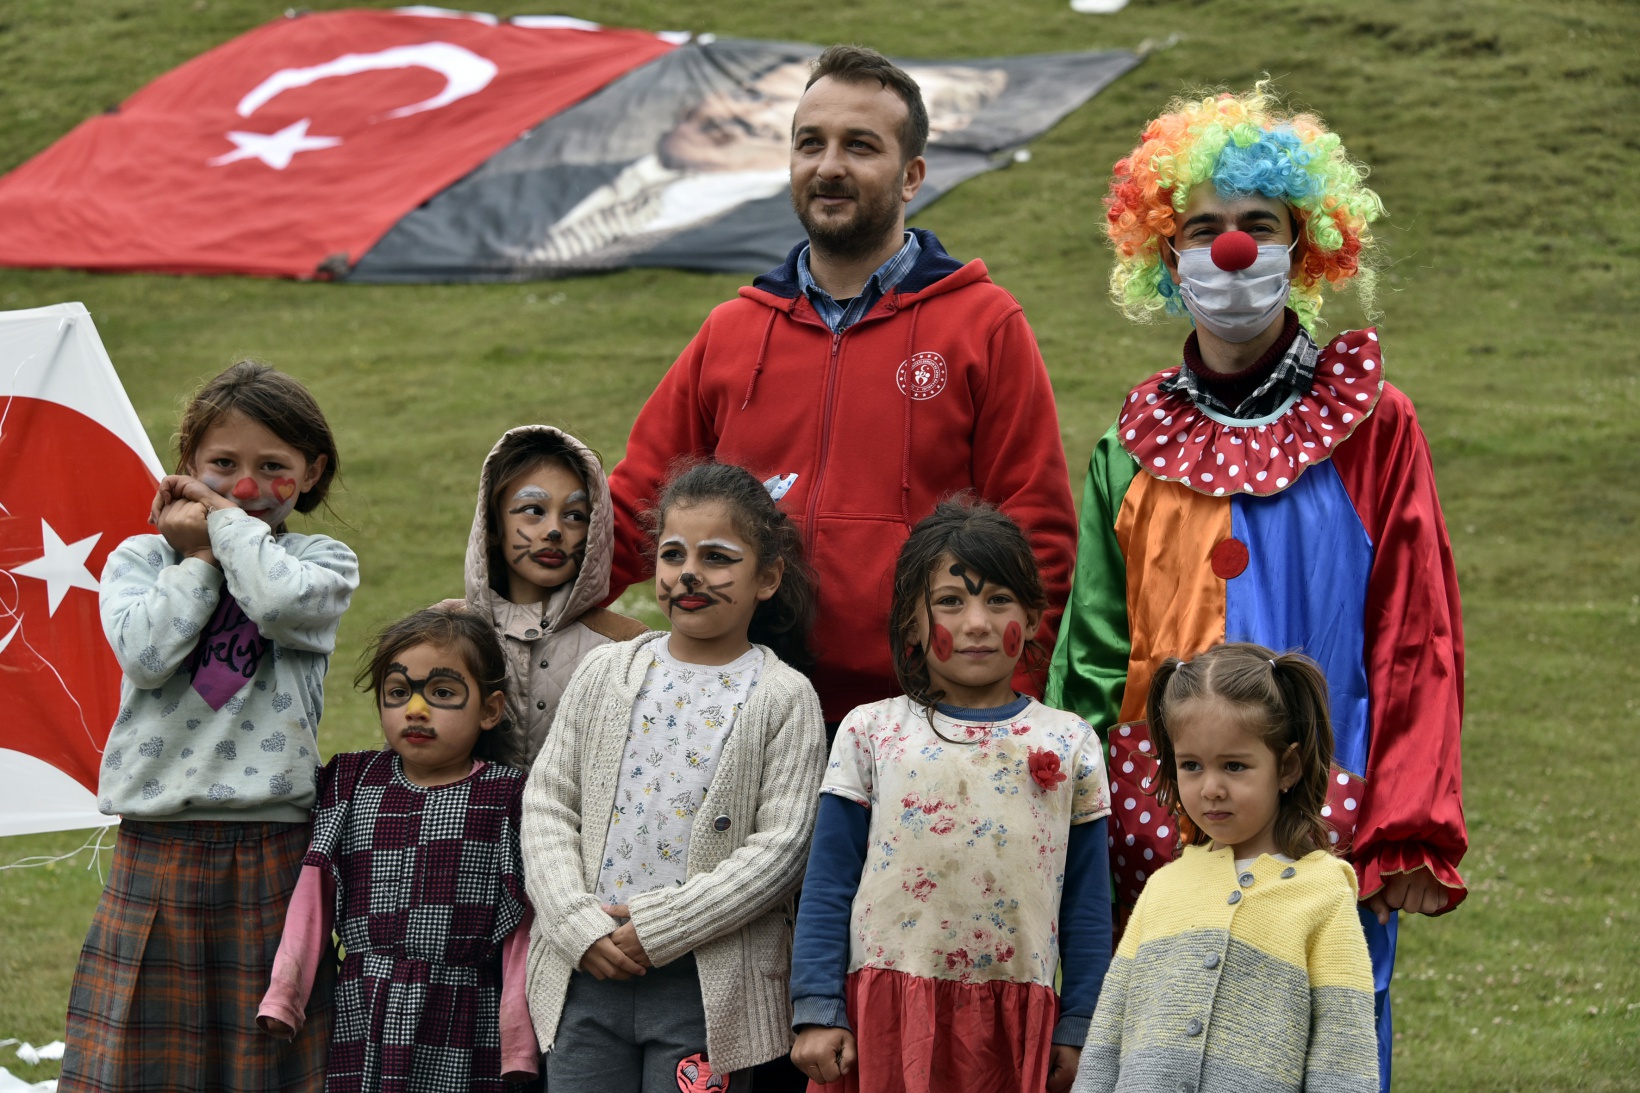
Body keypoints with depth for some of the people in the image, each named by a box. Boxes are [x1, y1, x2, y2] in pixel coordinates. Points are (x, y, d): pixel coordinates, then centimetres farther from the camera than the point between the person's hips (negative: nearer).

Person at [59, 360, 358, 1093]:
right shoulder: (140, 558, 9)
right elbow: (146, 652, -10)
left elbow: (284, 602, -16)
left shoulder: (322, 562, 8)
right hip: (158, 847, 1)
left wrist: (227, 520, -3)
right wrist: (198, 556, -1)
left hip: (273, 849, -1)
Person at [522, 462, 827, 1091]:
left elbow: (780, 847, -9)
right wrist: (578, 925, -9)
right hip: (587, 973, 3)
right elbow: (547, 804, 6)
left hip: (710, 986, -3)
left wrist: (655, 928, -14)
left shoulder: (783, 697, -1)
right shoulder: (606, 673, 9)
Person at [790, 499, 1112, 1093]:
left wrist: (1078, 1028, 5)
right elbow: (828, 886, 4)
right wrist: (818, 1011, -2)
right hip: (885, 1017, -1)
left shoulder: (1069, 745, 6)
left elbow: (1087, 903, 9)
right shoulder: (870, 732, 4)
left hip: (1014, 1022, 1)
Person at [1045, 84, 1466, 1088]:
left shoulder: (1372, 427, 3)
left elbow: (1418, 640, 0)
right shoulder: (1137, 450, 11)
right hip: (1163, 845, 2)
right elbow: (1092, 659, 13)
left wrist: (1410, 838, -8)